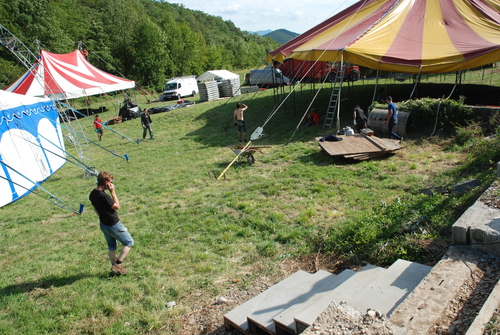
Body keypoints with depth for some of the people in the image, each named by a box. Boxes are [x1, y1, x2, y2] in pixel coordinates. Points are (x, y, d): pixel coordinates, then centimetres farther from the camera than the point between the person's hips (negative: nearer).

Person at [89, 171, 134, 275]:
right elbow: (117, 206, -18)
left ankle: (114, 266, 33)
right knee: (129, 242, 7)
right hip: (113, 225, -9)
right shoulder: (104, 196, -30)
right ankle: (117, 265, 7)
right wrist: (113, 192, -18)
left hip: (103, 224, 9)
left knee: (111, 247, 22)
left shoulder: (93, 194, -1)